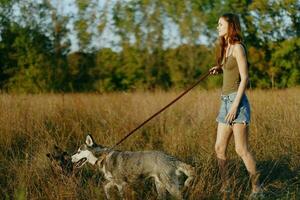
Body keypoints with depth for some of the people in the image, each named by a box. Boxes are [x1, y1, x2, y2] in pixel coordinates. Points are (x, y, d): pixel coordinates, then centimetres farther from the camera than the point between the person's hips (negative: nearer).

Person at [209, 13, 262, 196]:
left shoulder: (238, 47, -9)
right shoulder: (226, 49, 17)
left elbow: (245, 78, -15)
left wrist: (235, 105, -20)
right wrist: (219, 69, 12)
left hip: (237, 101, -9)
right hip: (226, 101, 9)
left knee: (242, 149, -10)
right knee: (220, 148, 7)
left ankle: (256, 188, -3)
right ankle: (225, 187, 12)